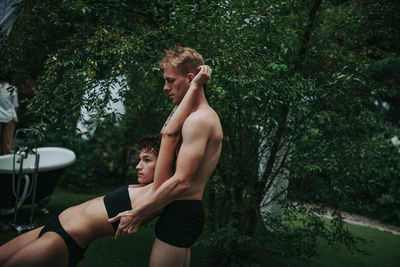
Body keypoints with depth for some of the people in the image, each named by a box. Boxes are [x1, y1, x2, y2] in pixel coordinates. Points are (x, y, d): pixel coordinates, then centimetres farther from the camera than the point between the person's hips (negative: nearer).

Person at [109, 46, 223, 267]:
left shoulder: (198, 120, -17)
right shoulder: (205, 116, 17)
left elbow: (182, 181, -23)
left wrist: (136, 213, -17)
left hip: (181, 213, -11)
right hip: (185, 211, 11)